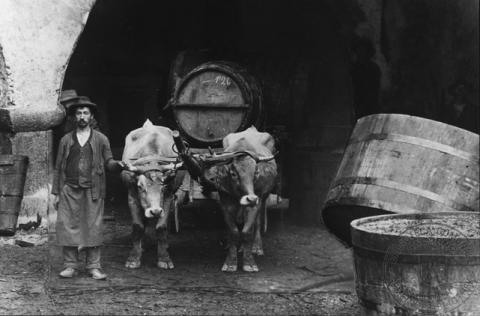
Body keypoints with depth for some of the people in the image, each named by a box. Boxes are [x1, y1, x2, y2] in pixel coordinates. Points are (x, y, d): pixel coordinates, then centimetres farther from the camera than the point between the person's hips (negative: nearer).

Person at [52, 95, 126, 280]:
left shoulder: (101, 139, 10)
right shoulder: (66, 140, 12)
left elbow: (108, 162, 9)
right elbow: (58, 168, 12)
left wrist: (118, 165, -14)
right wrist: (55, 193, 7)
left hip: (93, 191, -1)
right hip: (69, 190, 1)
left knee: (93, 228, -1)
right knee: (68, 226, -2)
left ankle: (93, 267, 5)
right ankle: (70, 266, 7)